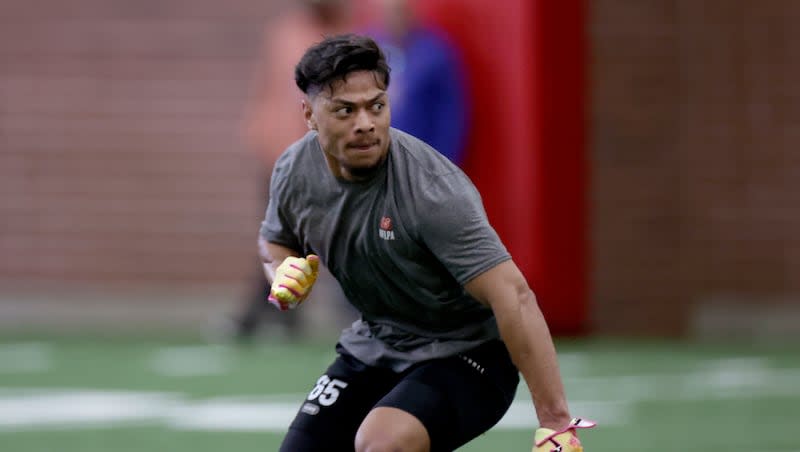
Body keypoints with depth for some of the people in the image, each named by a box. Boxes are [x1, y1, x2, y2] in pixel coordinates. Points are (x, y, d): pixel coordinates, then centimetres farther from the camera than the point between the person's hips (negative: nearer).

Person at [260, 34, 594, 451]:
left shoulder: (431, 189, -29)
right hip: (372, 348, 7)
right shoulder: (293, 171, -8)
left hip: (462, 353, -7)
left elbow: (513, 297, -35)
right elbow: (275, 241, 16)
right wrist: (286, 274, -10)